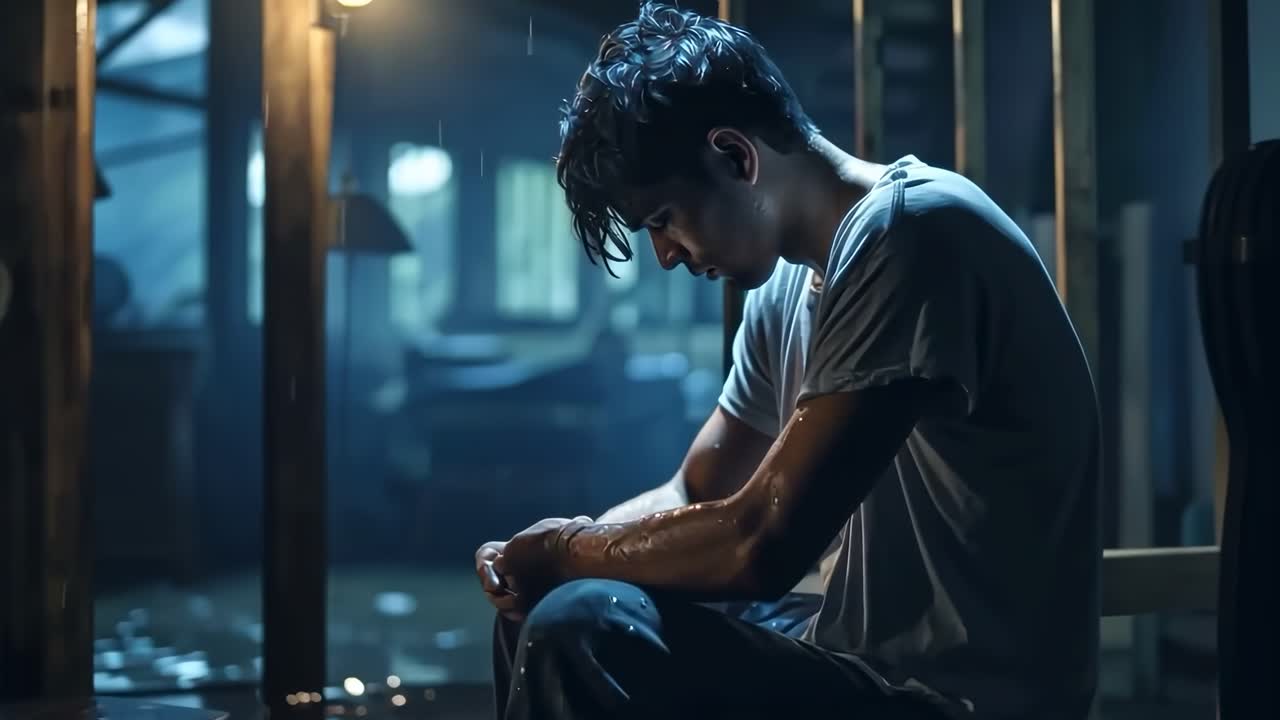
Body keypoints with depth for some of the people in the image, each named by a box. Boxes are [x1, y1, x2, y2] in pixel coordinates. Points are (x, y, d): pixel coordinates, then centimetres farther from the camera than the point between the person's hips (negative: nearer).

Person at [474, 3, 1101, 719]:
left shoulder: (911, 232, -21)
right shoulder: (791, 283, 9)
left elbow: (762, 544, -26)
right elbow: (698, 495, 16)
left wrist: (567, 548, -8)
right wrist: (538, 556, -3)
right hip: (869, 652, 10)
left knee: (581, 635, -24)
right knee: (539, 607, 14)